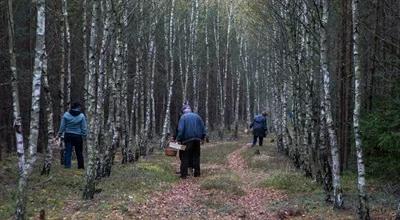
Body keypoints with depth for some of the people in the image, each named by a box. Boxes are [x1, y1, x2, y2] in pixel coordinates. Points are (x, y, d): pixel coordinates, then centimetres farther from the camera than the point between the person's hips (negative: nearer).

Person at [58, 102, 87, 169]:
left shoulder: (66, 114, -3)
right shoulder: (81, 116, -7)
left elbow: (62, 126, 1)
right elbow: (84, 127, -4)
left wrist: (60, 133, 11)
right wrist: (84, 135, 6)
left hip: (68, 135, 1)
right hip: (78, 136, -1)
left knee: (67, 151, 7)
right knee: (79, 152, 9)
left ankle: (67, 165, 5)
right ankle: (81, 166, 14)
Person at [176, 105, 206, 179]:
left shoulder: (183, 117, -2)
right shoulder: (197, 116, 11)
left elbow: (180, 129, -10)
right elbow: (203, 127, 12)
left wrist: (179, 139, -7)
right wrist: (202, 137, 17)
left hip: (187, 140, -4)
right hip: (197, 139, 4)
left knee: (185, 157, 0)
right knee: (196, 156, 12)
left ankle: (184, 174, -3)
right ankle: (197, 173, 13)